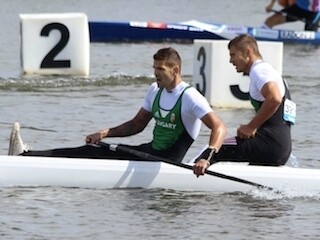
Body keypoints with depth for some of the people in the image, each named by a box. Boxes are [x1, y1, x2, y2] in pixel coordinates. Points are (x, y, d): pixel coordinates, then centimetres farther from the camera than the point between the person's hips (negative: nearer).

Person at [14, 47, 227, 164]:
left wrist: (206, 158, -40)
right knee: (96, 151, -4)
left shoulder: (190, 97, -17)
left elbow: (219, 128, -24)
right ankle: (27, 156, -10)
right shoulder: (155, 91, 9)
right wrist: (106, 133, 3)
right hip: (150, 151, 8)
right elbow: (137, 125, 18)